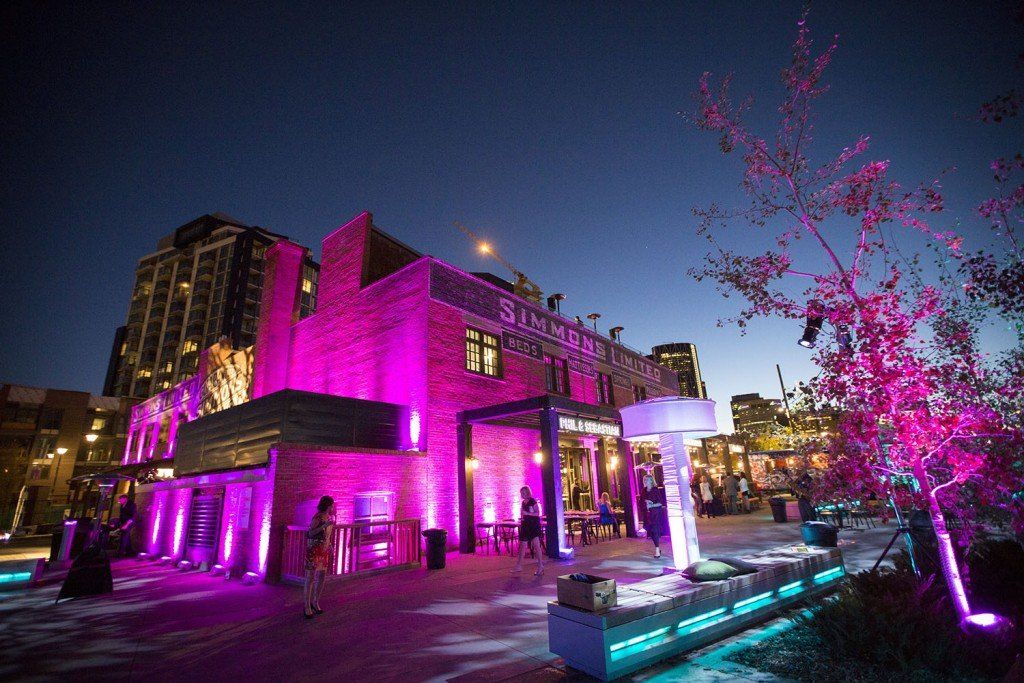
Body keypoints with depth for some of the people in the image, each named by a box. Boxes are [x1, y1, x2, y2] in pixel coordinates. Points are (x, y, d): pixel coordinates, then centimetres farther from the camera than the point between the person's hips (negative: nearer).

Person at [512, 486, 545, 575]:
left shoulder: (533, 501, -10)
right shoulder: (523, 502, 12)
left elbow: (537, 513, -17)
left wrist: (527, 513, -24)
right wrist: (521, 520, 9)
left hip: (534, 525, -8)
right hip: (526, 525, 8)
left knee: (536, 545, -11)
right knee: (522, 545, 12)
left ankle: (540, 566, -6)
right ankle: (519, 565, 20)